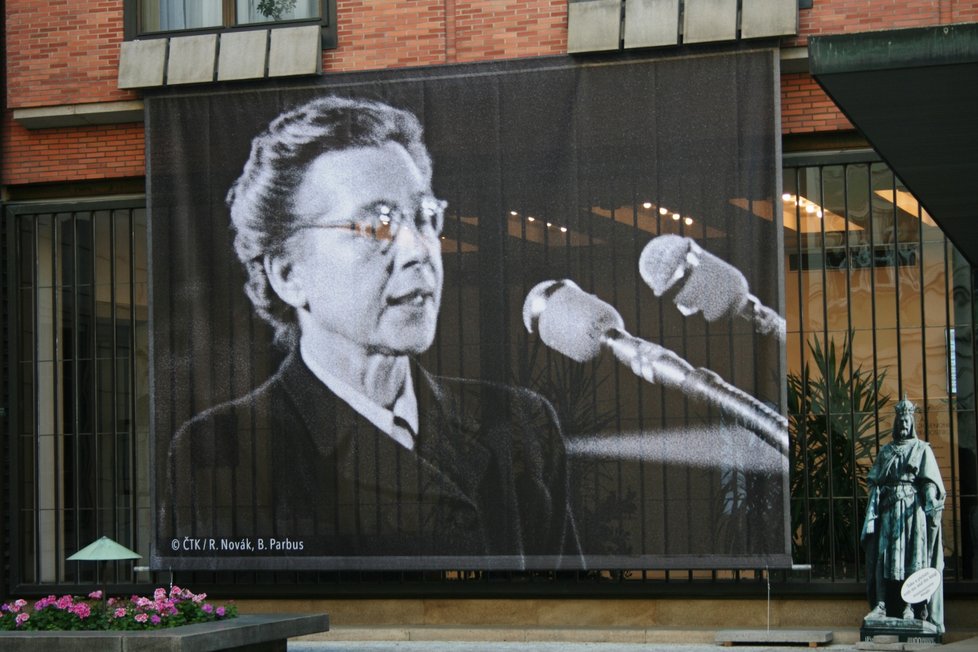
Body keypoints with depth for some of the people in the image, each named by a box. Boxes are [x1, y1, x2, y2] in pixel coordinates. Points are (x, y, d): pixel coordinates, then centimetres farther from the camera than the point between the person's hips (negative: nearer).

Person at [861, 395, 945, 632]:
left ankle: (910, 606, -6)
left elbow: (930, 482, -2)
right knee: (883, 556, -5)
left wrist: (932, 509, -15)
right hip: (888, 510, 3)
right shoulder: (885, 452, 17)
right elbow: (875, 484, 11)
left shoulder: (922, 450, 7)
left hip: (913, 509, -3)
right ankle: (881, 605, -9)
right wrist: (872, 512, 0)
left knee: (914, 556, -6)